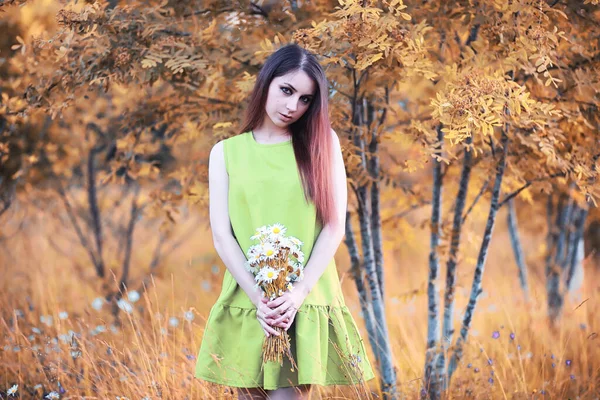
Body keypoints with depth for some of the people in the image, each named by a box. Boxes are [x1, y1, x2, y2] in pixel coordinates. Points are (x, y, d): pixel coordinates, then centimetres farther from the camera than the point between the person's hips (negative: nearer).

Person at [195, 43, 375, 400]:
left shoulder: (322, 144, 5)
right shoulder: (226, 152, 7)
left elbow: (335, 227, -1)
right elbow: (222, 235, 0)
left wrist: (298, 293, -12)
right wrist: (257, 298, -12)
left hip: (307, 302, -1)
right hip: (247, 302, 1)